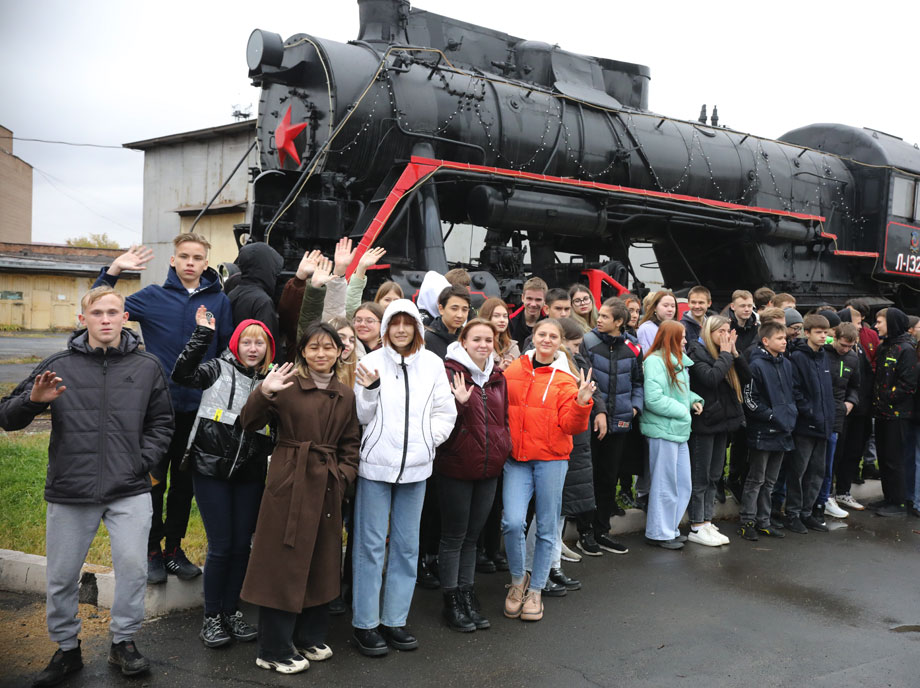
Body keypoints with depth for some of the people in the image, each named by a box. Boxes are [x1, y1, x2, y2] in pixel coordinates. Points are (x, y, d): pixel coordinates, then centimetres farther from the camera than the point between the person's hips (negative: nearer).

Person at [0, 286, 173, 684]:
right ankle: (67, 648, 29)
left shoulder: (147, 367, 5)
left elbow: (161, 423, 14)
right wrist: (33, 400, -18)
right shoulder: (59, 366, 1)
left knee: (133, 565, -4)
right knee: (61, 576, 9)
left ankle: (123, 642, 18)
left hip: (129, 492, 0)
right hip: (69, 491, 0)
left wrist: (144, 460, 0)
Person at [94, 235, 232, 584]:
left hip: (198, 408, 2)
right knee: (153, 481, 6)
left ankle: (174, 549, 27)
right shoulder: (153, 296, 0)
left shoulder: (219, 301, 2)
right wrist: (112, 271, -10)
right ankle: (152, 551, 21)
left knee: (184, 483, 13)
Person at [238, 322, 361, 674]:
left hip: (327, 487, 6)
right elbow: (250, 423, -15)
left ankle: (310, 637, 33)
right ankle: (274, 650, 13)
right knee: (283, 564, 0)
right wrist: (263, 392, -33)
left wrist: (344, 473, -1)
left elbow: (351, 443, 15)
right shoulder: (287, 386, -7)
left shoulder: (345, 396, 9)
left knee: (321, 562, 15)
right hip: (288, 483, -5)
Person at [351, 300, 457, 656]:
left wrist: (429, 439, -3)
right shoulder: (372, 362, -3)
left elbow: (446, 412, 9)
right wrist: (369, 390, -18)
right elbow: (363, 416, -1)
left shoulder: (432, 363, 4)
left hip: (416, 466, 3)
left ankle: (394, 619, 23)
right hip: (376, 463, -3)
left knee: (407, 545, 10)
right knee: (370, 544, 1)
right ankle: (365, 623, 13)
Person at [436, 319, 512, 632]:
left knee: (472, 535, 15)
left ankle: (467, 595, 25)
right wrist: (460, 403, -30)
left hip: (489, 468, 6)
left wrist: (504, 447, 9)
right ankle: (452, 602, 14)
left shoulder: (498, 378, 10)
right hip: (456, 467, -6)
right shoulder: (450, 373, -10)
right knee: (454, 535, 4)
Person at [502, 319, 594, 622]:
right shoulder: (513, 370, 6)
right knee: (513, 521, -12)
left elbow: (570, 425, -7)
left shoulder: (565, 379, 1)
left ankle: (536, 590, 22)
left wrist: (581, 402, -23)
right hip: (516, 458, 1)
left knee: (546, 527, 6)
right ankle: (518, 579, 13)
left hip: (551, 458, -1)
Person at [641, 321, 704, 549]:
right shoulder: (655, 361, -15)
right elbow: (654, 399, -22)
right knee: (665, 485, 0)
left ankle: (670, 528, 27)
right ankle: (658, 533, 13)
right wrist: (682, 410, -14)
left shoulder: (679, 361, 14)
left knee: (683, 484, 14)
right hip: (662, 430, -9)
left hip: (679, 430, 9)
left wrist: (694, 400, 4)